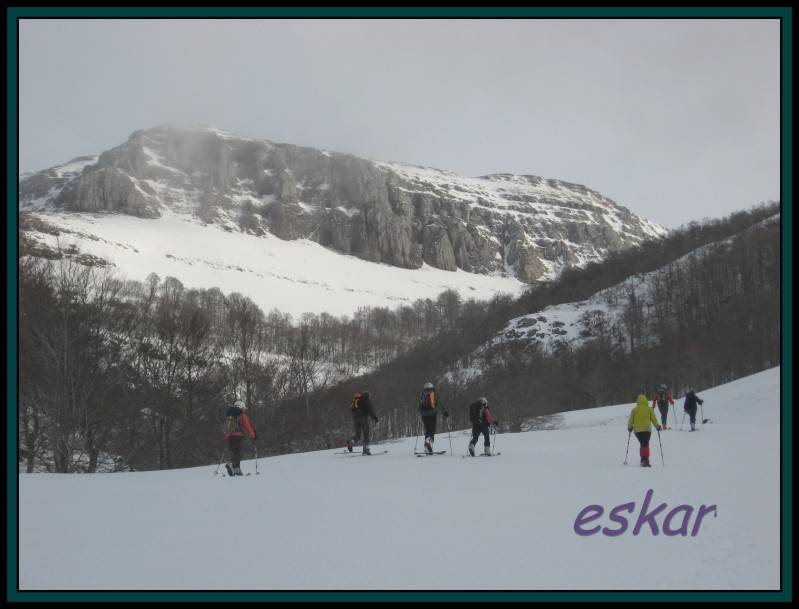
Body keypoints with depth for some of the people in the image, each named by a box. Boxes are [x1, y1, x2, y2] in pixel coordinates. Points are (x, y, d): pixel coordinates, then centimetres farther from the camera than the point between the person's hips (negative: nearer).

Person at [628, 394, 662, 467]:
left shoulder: (634, 410, 2)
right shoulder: (649, 409, 0)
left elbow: (630, 420, 5)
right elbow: (654, 419, 2)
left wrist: (629, 427, 23)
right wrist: (657, 426, 18)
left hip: (637, 431, 2)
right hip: (647, 430, -2)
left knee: (642, 444, 16)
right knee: (645, 444, -2)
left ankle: (644, 460, 12)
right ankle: (645, 459, -18)